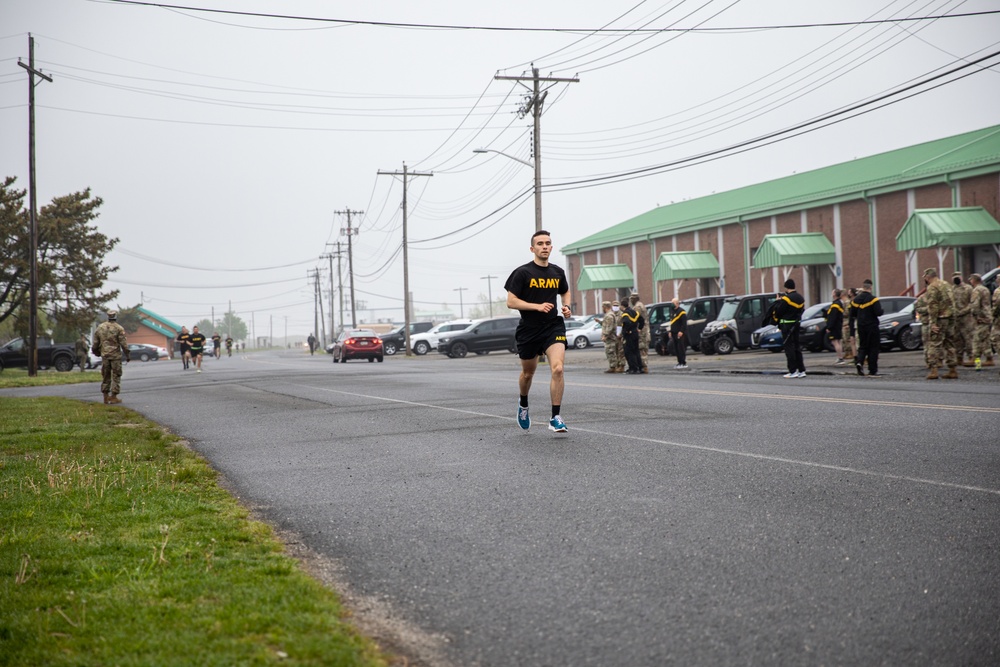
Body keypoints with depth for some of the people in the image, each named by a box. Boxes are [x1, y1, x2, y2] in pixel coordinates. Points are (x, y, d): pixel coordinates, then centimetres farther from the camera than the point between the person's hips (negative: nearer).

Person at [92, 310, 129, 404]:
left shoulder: (100, 327, 6)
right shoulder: (119, 328, -8)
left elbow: (95, 342, 10)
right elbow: (123, 343, -11)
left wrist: (96, 352, 26)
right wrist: (127, 356, -3)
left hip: (104, 355, 4)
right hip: (115, 355, -4)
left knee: (105, 376, 12)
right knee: (116, 376, 2)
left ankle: (106, 396, 13)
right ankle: (113, 397, -1)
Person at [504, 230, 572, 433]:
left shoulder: (558, 272, 7)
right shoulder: (522, 272, -7)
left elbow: (565, 292, 26)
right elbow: (511, 302, -11)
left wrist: (566, 307, 4)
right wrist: (537, 306, -21)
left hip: (554, 326, 2)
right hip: (529, 330, -1)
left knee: (557, 368, -19)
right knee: (528, 373, 15)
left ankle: (555, 418, -15)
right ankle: (523, 405, 46)